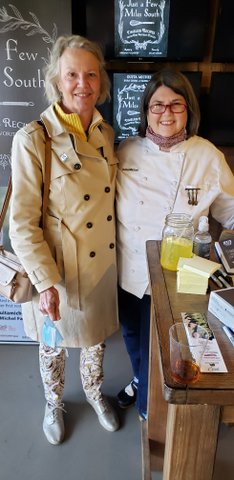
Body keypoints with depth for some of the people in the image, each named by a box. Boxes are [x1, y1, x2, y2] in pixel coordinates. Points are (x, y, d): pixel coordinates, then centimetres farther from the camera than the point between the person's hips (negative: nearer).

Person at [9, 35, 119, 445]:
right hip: (56, 267, -4)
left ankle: (94, 392, 54)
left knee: (95, 335, 24)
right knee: (53, 344, 19)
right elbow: (23, 223, -17)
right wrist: (45, 282, -21)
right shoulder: (32, 139, -18)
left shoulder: (106, 133, 0)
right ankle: (54, 403, 50)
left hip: (102, 262, 5)